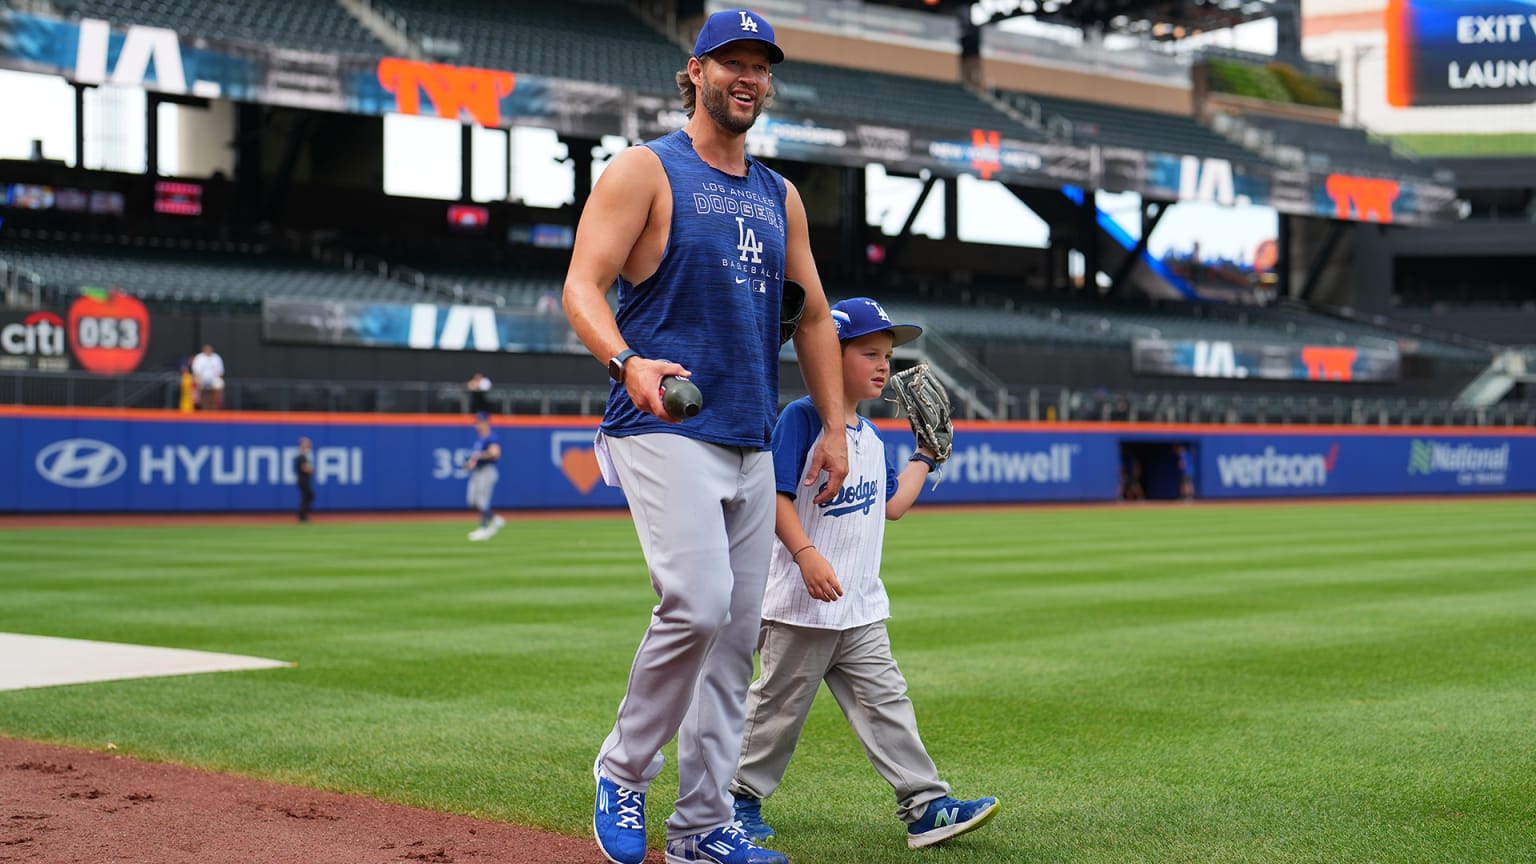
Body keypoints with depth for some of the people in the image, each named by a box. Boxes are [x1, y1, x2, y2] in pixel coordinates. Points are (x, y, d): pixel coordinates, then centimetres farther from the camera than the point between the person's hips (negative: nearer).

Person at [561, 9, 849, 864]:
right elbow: (581, 286, -10)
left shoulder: (780, 196, 18)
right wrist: (627, 361, -29)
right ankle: (624, 771, 0)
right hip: (664, 433, -7)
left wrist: (836, 429, 15)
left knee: (737, 633, 5)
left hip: (753, 445, 7)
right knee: (698, 604, -22)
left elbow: (814, 314, 24)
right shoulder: (645, 170, 0)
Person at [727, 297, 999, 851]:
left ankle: (925, 806, 1)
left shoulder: (871, 437, 14)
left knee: (884, 701, 3)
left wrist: (925, 457, 19)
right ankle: (741, 797, 19)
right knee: (779, 705, 4)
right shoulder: (801, 417, -11)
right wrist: (807, 555, -27)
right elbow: (776, 495, -17)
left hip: (861, 606, 7)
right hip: (802, 602, -7)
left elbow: (892, 505, 19)